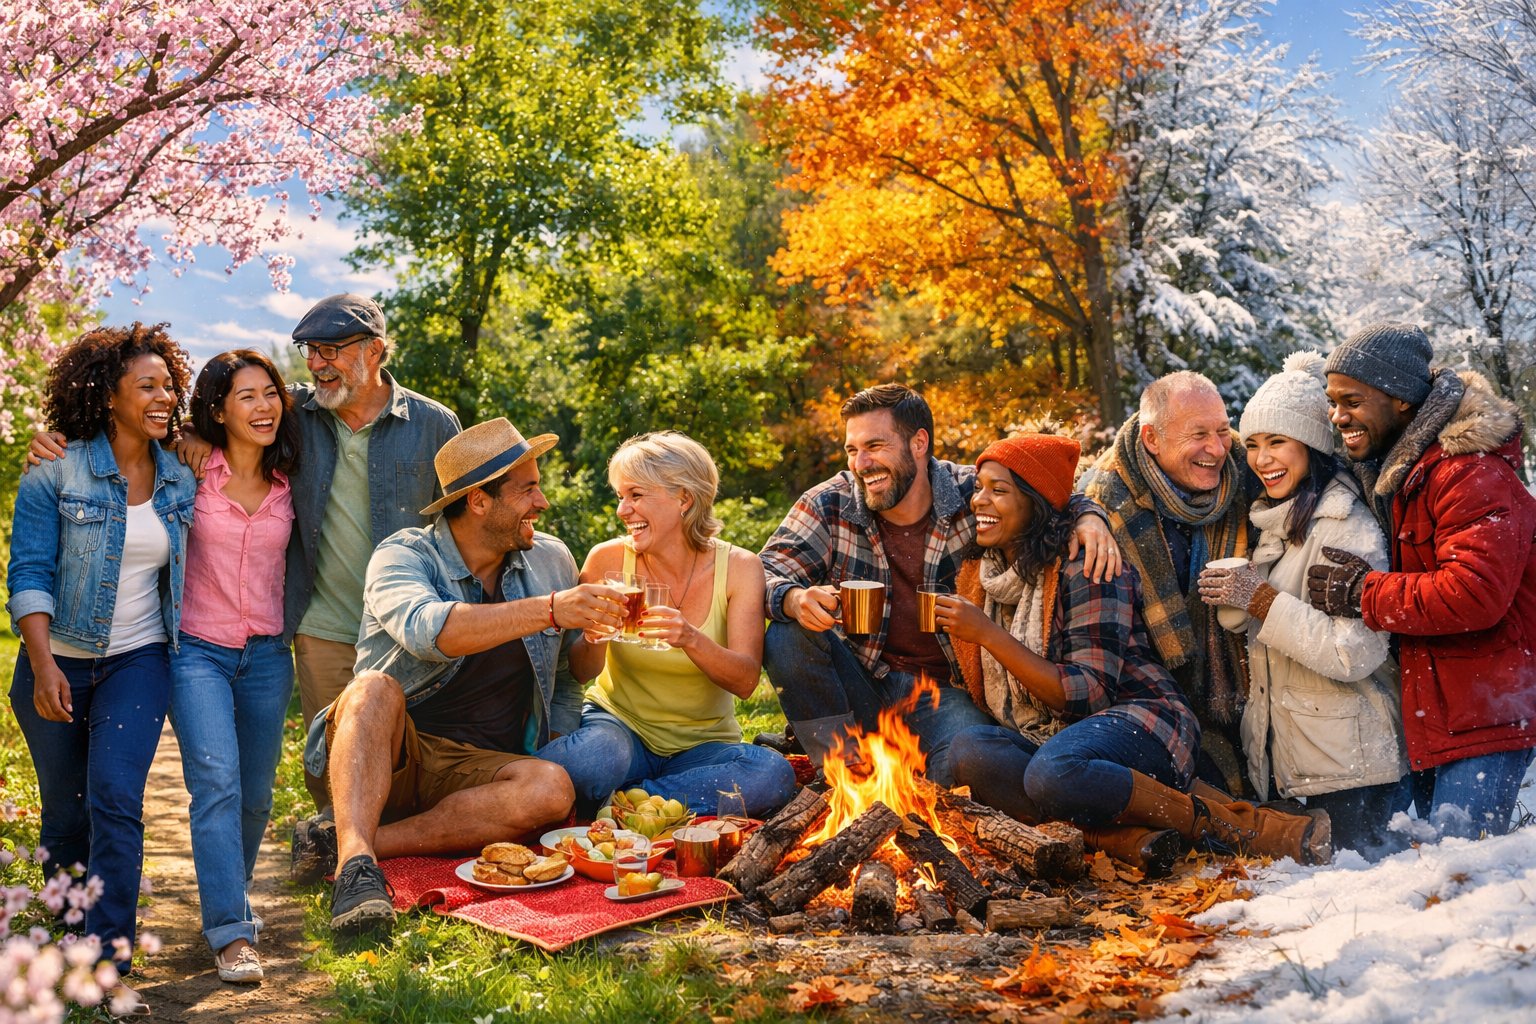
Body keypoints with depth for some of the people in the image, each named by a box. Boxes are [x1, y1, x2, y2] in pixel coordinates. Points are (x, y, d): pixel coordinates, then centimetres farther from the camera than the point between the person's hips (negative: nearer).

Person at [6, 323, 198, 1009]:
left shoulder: (180, 481, 3)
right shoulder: (56, 474, -7)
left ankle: (107, 966, -9)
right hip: (59, 664, -1)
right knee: (66, 810, 11)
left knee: (115, 799, -13)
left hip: (137, 662, 1)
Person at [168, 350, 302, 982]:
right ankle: (231, 934, -15)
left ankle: (228, 898, 34)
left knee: (255, 793, 10)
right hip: (197, 651, -3)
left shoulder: (288, 483, 4)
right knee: (216, 780, -18)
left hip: (266, 654, 3)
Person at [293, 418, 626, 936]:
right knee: (376, 688, -32)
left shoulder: (552, 561, 7)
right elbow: (427, 630, -30)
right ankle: (356, 861, -43)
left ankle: (342, 842, -27)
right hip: (384, 757, -3)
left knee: (552, 788, -28)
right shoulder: (402, 556, -6)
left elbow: (567, 675, 19)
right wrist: (549, 610, -36)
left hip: (476, 770, 3)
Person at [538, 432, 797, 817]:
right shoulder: (608, 560, -7)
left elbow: (745, 681, -15)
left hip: (703, 743, 2)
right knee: (592, 760, -39)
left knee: (774, 775, -32)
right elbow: (579, 671, -2)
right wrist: (592, 632, -25)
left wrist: (691, 639, -34)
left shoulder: (738, 567, -7)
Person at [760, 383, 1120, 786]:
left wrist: (1089, 517, -15)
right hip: (860, 685, 2)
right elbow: (768, 571, -9)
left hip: (944, 690, -2)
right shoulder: (830, 504, -4)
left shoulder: (971, 494, -5)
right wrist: (795, 598, -34)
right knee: (787, 636, -26)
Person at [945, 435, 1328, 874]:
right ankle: (1126, 837, -33)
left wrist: (988, 633, -21)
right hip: (1046, 738, 6)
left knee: (1053, 770, -39)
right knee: (969, 749, -26)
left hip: (1137, 722, -6)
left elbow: (1087, 695, -19)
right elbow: (994, 698, 16)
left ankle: (1236, 825, -23)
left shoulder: (1083, 567, -10)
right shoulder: (978, 573, 11)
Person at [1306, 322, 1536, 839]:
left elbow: (1474, 594, -30)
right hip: (1429, 708, 9)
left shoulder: (1471, 473, -20)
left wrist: (1362, 592, -20)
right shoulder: (1384, 471, 9)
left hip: (1486, 710, -9)